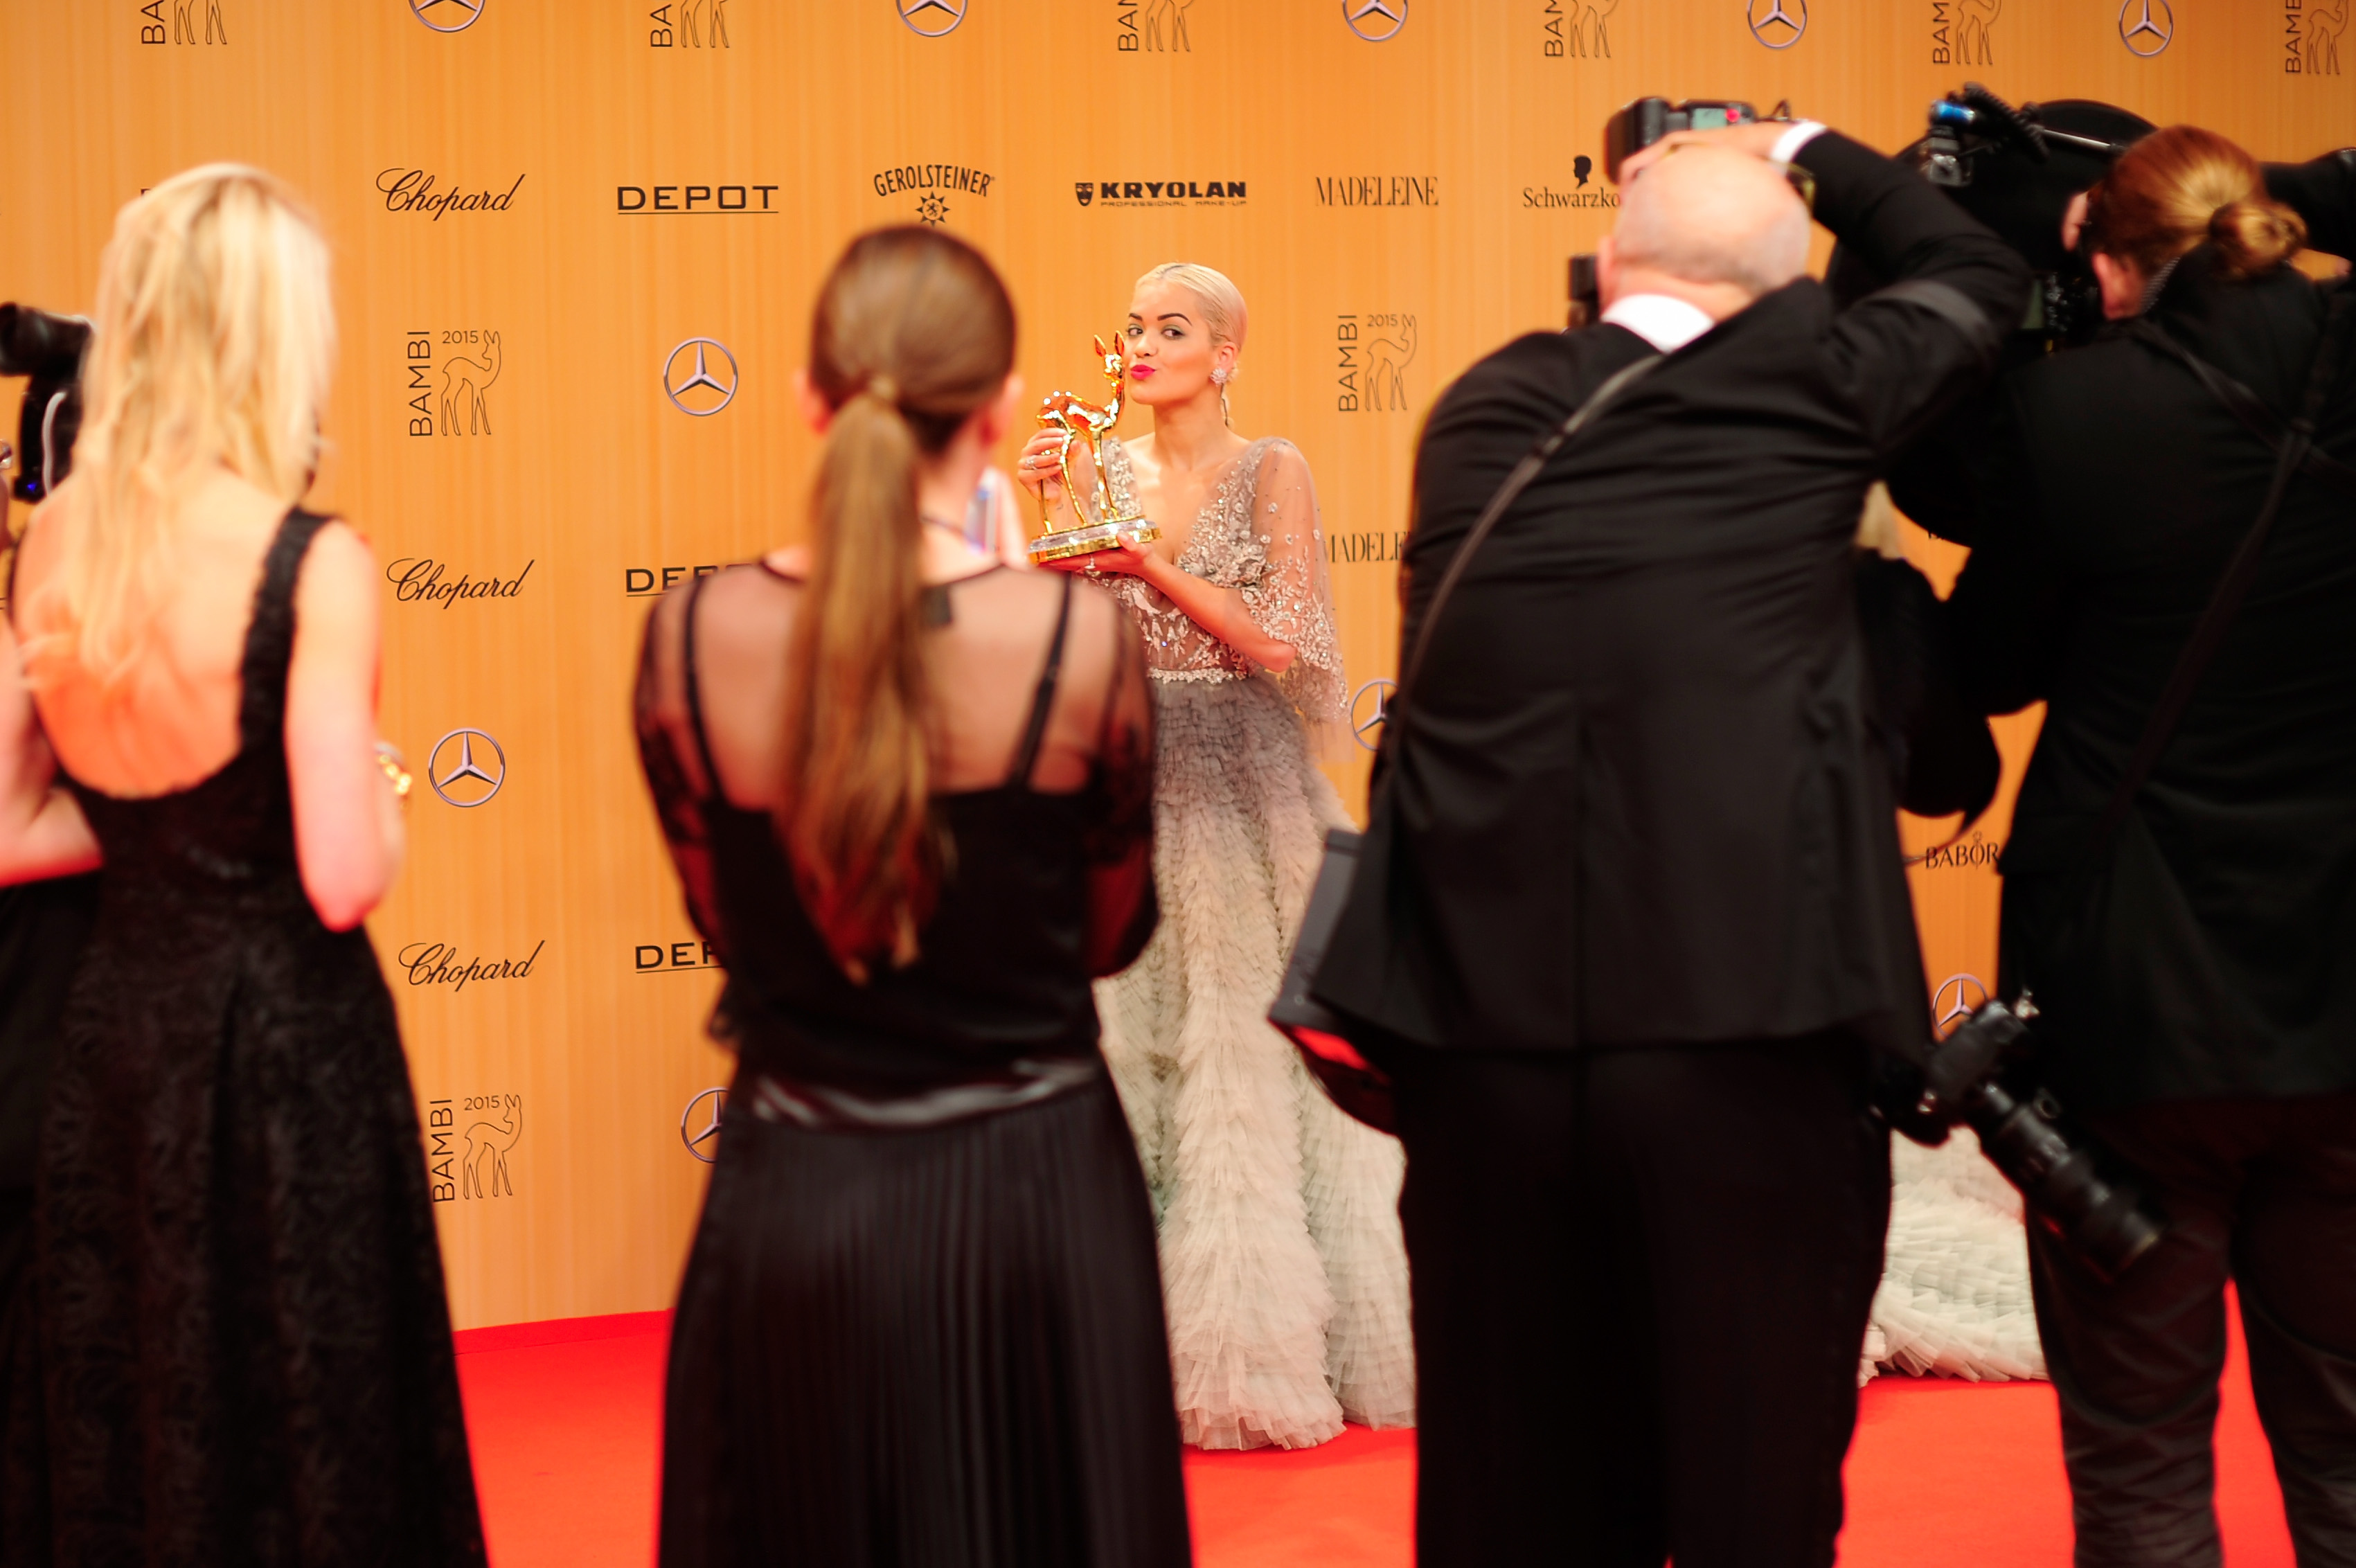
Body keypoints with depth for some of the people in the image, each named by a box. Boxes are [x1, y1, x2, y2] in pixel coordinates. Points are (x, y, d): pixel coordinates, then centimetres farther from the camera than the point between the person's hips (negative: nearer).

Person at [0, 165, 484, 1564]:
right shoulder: (313, 567, -18)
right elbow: (346, 881, -20)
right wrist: (381, 787, 0)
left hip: (117, 1019, 6)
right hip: (287, 1044, -6)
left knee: (132, 1422, 18)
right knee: (300, 1442, 7)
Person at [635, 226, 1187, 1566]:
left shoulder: (694, 637, -9)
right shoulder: (1081, 639, -14)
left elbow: (727, 922, 6)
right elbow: (1113, 934, 2)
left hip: (792, 1213, 2)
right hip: (1030, 1199, -1)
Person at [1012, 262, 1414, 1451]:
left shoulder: (1272, 473, 0)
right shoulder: (1108, 469, 9)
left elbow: (1278, 642, -9)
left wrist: (1150, 563, -13)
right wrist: (1057, 519, -5)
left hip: (1236, 786, -3)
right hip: (1130, 783, 3)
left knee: (1244, 1039, -2)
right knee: (1129, 1037, 0)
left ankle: (1263, 1340, 7)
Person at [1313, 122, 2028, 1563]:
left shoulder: (1481, 412, 10)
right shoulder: (1809, 386, 2)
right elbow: (1979, 276, 21)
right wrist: (1805, 149, 33)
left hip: (1483, 1036, 3)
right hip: (1752, 1029, -3)